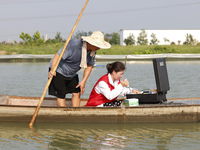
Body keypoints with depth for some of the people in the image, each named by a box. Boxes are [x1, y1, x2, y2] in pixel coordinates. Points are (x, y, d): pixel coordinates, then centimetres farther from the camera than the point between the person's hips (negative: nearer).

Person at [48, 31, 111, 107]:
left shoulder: (92, 51, -11)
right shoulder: (73, 45, -33)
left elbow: (89, 66, 1)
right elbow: (57, 56, -33)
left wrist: (83, 81, -8)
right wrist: (52, 70, -48)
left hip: (72, 74, 7)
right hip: (59, 71, -7)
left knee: (77, 93, 2)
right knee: (61, 95, -10)